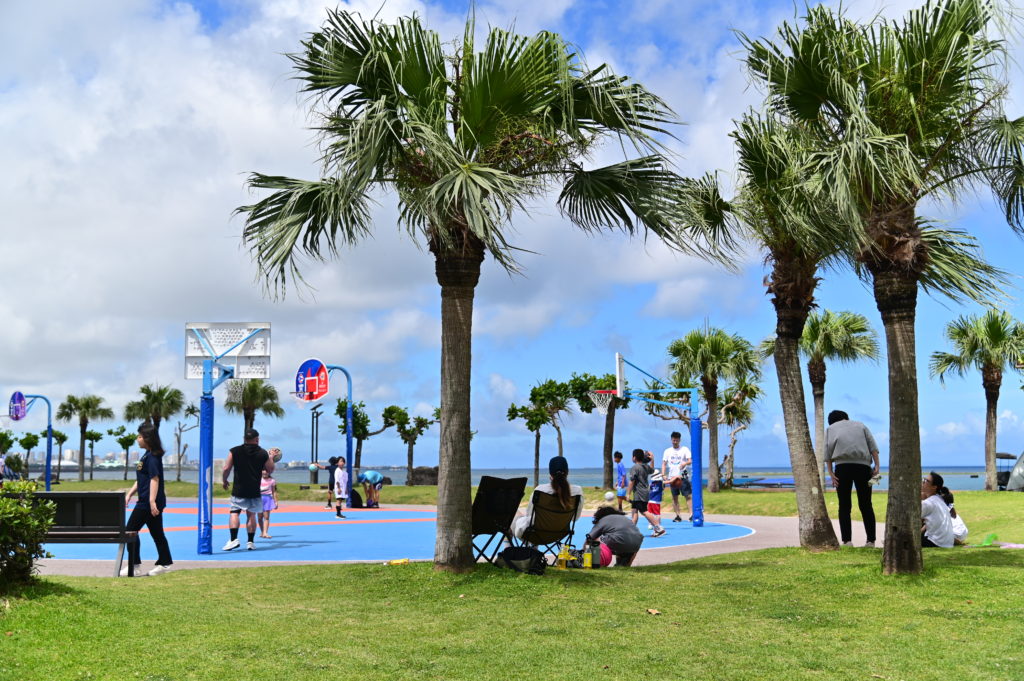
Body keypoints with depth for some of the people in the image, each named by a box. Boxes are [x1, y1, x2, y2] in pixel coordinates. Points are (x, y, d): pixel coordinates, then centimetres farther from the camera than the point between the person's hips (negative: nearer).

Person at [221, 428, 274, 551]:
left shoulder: (234, 451, -1)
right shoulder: (263, 453, 0)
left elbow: (226, 469, -2)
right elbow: (270, 470, 9)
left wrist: (224, 481, 15)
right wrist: (271, 458, 25)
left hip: (238, 490, -1)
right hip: (254, 491, 1)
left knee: (234, 512, 4)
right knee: (251, 515, 10)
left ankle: (234, 539, -12)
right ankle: (250, 542, 11)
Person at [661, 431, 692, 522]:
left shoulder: (684, 449, 2)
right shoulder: (667, 451, 10)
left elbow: (690, 460, -8)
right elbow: (664, 463, 7)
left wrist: (685, 463, -30)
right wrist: (663, 474, -7)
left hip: (683, 476, -3)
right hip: (672, 477, 3)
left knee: (688, 495, -9)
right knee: (674, 497, 5)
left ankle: (691, 514, -10)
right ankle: (678, 516, 11)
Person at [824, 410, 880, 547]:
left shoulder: (831, 428, 17)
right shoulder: (861, 425, 23)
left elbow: (828, 450, 2)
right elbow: (873, 447, 9)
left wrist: (830, 473, -3)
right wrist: (876, 466, 3)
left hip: (842, 465, -1)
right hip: (863, 465, 1)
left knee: (844, 506, 3)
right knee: (866, 505, 9)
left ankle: (847, 540, -7)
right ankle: (871, 541, 7)